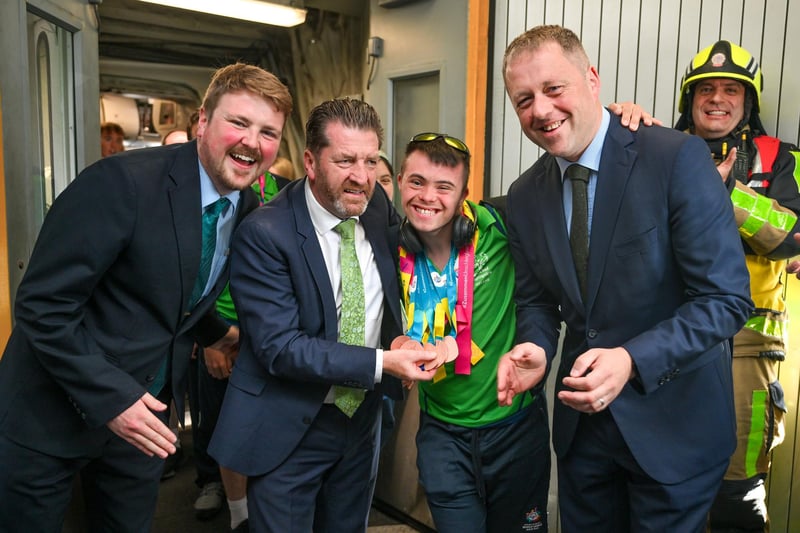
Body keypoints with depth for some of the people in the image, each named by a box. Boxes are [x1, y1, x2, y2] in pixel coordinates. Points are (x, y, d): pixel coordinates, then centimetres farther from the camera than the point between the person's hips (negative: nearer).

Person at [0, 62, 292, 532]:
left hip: (144, 410, 6)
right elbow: (42, 305, -21)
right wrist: (109, 397, -23)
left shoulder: (249, 212, -2)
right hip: (53, 412, -5)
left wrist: (218, 334, 6)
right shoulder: (122, 181, -24)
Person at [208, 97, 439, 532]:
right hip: (289, 428, -5)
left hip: (363, 416, 6)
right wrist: (381, 362, -27)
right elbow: (279, 346, -24)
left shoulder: (378, 208, -5)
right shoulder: (264, 234, -21)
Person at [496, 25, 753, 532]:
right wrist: (536, 348, -13)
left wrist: (631, 361, -30)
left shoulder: (678, 158, -18)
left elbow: (726, 297, -19)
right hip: (581, 419, 5)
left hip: (674, 426, -4)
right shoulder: (525, 196, -2)